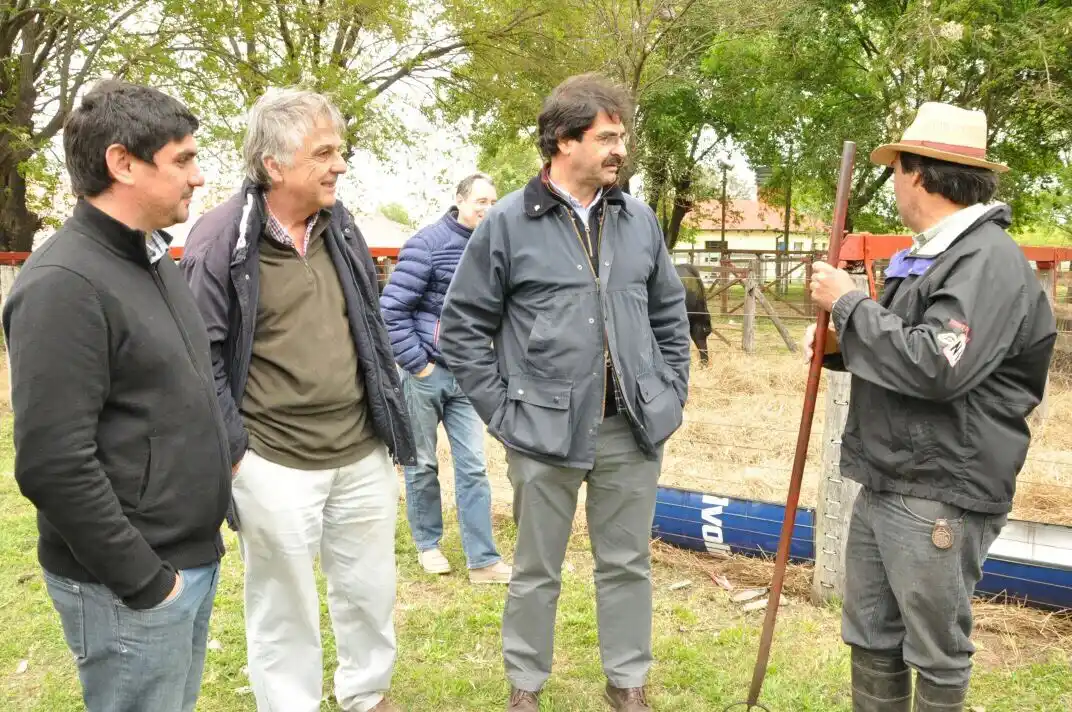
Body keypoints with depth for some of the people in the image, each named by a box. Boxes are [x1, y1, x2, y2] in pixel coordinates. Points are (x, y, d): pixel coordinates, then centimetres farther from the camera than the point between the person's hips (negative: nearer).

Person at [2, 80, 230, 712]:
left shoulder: (154, 257, 9)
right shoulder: (65, 283, -20)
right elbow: (53, 465, -24)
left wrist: (222, 455, 13)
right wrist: (143, 579, -18)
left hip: (195, 560, 9)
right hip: (129, 587, -8)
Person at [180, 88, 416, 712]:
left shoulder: (341, 225, 6)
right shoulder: (221, 238, -13)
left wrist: (390, 414, 15)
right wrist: (232, 445, -11)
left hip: (363, 452, 6)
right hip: (274, 465, -6)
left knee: (371, 588, 19)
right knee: (284, 603, 11)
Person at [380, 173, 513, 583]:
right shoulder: (428, 244, -11)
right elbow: (392, 309, -14)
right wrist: (417, 364, -13)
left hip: (465, 376, 5)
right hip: (425, 372, -4)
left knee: (472, 467, 3)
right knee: (422, 464, 9)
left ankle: (483, 560, 8)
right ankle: (427, 544, 26)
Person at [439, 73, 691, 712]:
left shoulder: (639, 219, 6)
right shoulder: (508, 223, -6)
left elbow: (670, 314, 16)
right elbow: (462, 329, -3)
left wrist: (672, 395, 8)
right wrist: (503, 412, -7)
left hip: (633, 430, 4)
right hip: (546, 433, -3)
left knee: (628, 564, 15)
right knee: (537, 570, 12)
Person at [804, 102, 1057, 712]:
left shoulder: (989, 259, -16)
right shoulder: (927, 254, 16)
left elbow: (935, 368, -28)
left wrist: (849, 304, -17)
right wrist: (841, 347, 4)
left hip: (941, 496, -9)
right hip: (884, 485, 10)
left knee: (936, 652, 6)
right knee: (871, 639, 18)